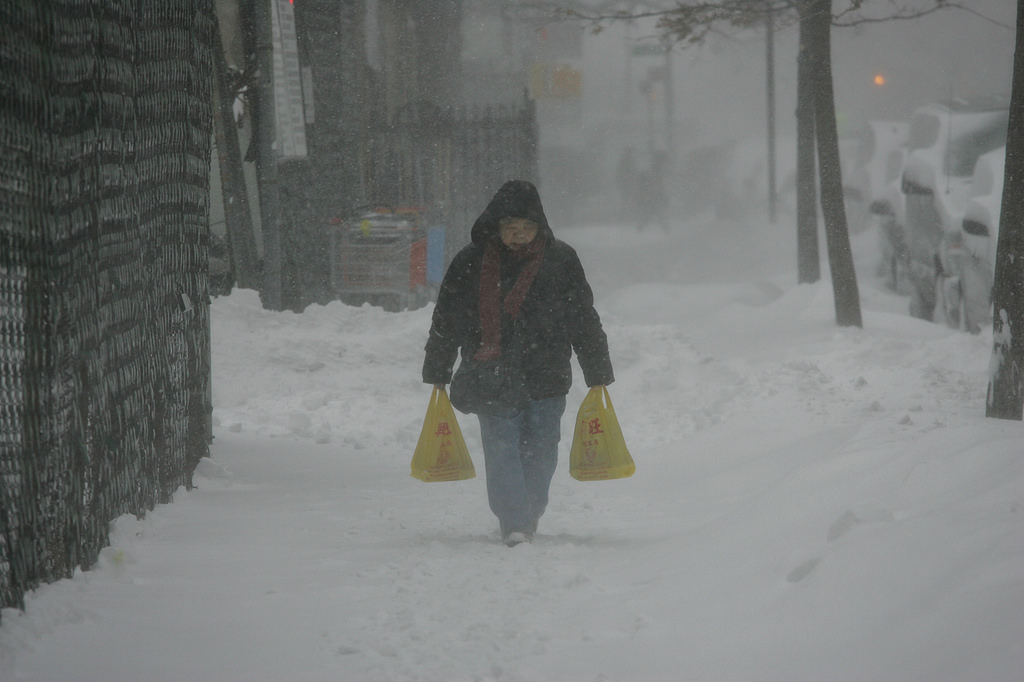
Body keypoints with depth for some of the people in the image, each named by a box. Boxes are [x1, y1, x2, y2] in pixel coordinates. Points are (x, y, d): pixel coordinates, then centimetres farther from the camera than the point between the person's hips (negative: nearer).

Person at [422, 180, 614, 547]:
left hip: (546, 377, 1)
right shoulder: (471, 264, 2)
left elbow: (585, 321, 9)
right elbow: (445, 323, 10)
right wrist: (436, 375, 13)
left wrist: (598, 376, 9)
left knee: (540, 452, 4)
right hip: (492, 378, -1)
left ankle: (530, 517, 23)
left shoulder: (560, 260, 3)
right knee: (502, 450, -10)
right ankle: (513, 524, -12)